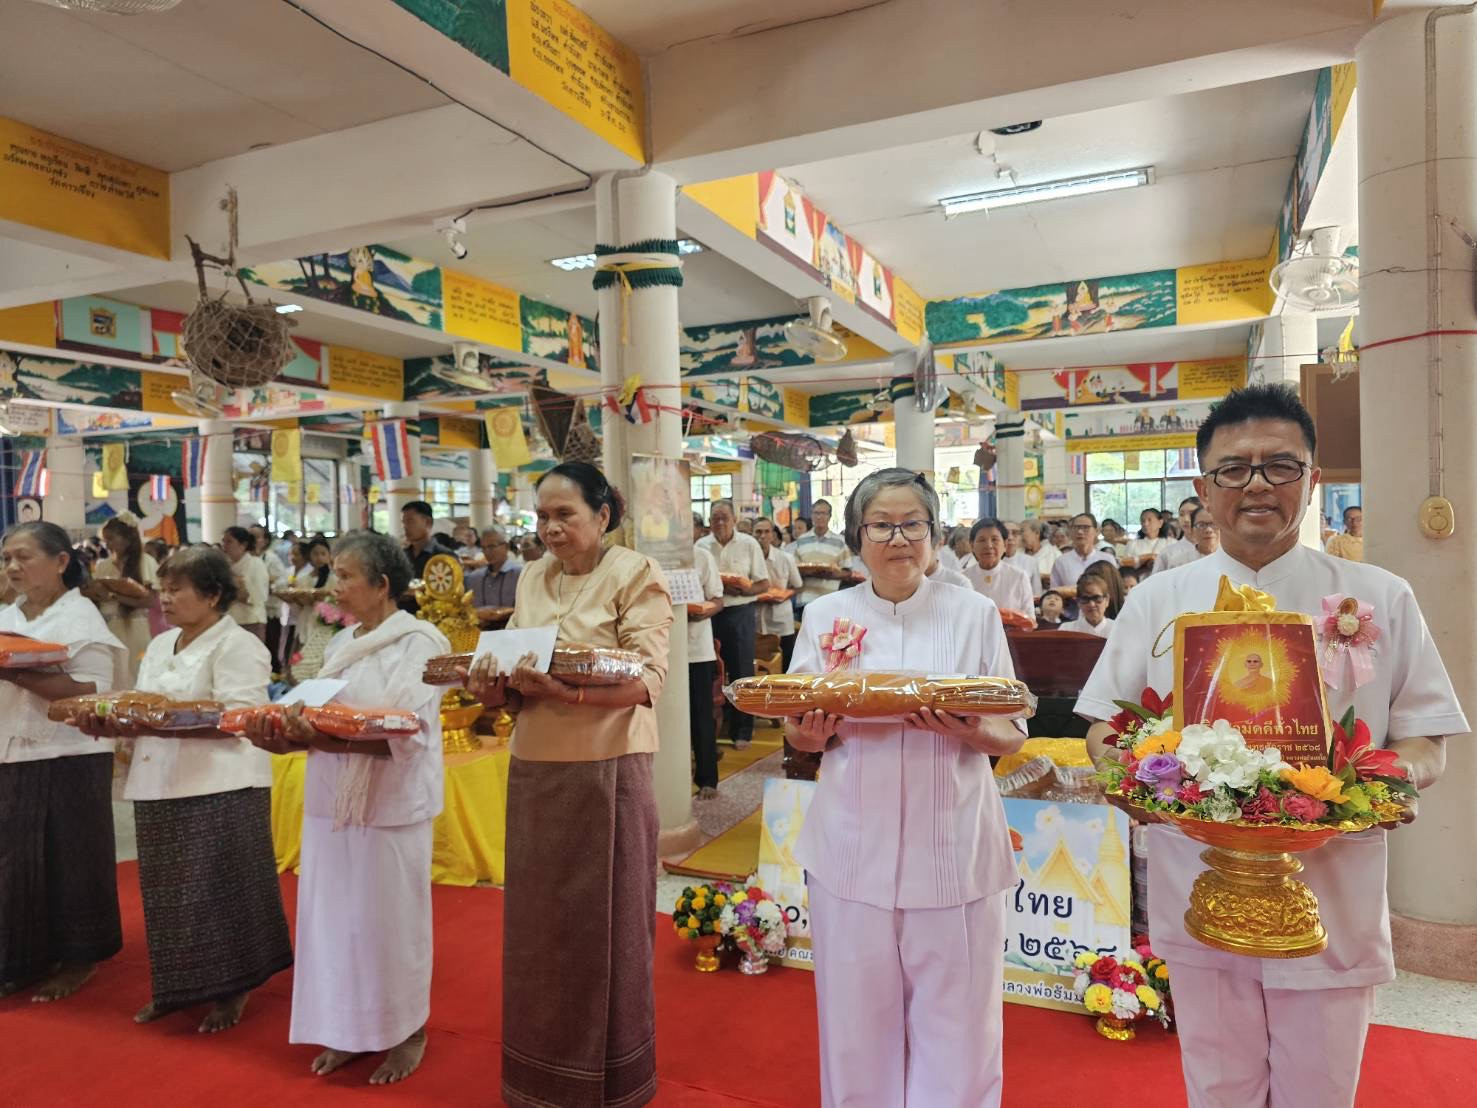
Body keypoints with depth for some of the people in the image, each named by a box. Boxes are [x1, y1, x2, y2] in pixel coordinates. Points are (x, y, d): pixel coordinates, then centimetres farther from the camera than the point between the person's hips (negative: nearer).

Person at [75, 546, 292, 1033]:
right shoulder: (160, 646, 15)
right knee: (168, 893, 14)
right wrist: (111, 722, -6)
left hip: (219, 790, -7)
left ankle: (232, 989, 16)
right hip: (159, 787, 8)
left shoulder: (237, 646, -11)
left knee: (219, 892, 1)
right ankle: (177, 986, 28)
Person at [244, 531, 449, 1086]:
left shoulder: (417, 643, -11)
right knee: (335, 916, 11)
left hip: (389, 806, -6)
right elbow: (323, 720, 11)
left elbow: (405, 735, -20)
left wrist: (324, 740, -30)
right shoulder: (341, 644, 11)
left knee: (388, 918, 4)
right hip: (333, 801, 7)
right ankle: (348, 1028, 27)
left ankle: (407, 1031, 21)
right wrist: (290, 735, -10)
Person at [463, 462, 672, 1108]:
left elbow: (648, 678, -15)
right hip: (534, 768, 6)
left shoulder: (635, 573, -6)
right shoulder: (532, 579, 12)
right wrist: (496, 686, -11)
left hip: (608, 768, -5)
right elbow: (517, 671, 11)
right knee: (538, 921, 14)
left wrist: (570, 691, -28)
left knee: (604, 923, 7)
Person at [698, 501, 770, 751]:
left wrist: (741, 590, -18)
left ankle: (742, 731, 11)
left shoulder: (748, 544, 0)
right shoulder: (701, 546, 5)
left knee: (741, 673, 1)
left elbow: (763, 584, 0)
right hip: (709, 614, 2)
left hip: (740, 612, -2)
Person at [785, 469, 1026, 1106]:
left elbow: (1013, 735, 3)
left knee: (955, 1029, 8)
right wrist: (814, 732, -15)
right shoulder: (826, 616, 4)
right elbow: (799, 735, 8)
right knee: (858, 1023, 12)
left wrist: (971, 733, -18)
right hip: (854, 847, 1)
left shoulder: (975, 614, 2)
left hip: (952, 849, -1)